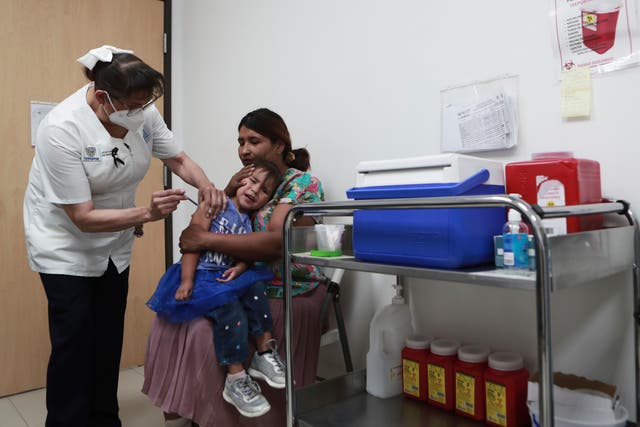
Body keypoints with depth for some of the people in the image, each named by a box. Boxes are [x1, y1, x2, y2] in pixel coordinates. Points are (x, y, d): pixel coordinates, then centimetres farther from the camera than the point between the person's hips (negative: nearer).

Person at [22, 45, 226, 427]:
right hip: (66, 243, -5)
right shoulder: (61, 129, -29)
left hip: (114, 243, 5)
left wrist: (205, 185, -21)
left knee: (109, 338, 13)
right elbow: (83, 217, -28)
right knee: (74, 341, -5)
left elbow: (179, 159, -1)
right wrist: (147, 214, -38)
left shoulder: (142, 113, -15)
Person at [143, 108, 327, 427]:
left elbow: (276, 242, -24)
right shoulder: (247, 180, 12)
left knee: (208, 335, -24)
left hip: (288, 295, -7)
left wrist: (206, 240, -21)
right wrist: (228, 191, -9)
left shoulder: (303, 183, -10)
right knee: (173, 320, -9)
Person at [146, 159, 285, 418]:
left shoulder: (249, 222, 12)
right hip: (199, 277, -6)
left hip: (227, 277, 6)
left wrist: (239, 268, -16)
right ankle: (236, 380, -22)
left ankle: (264, 354, -13)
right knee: (229, 306, -29)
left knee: (255, 286, -21)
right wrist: (186, 281, -18)